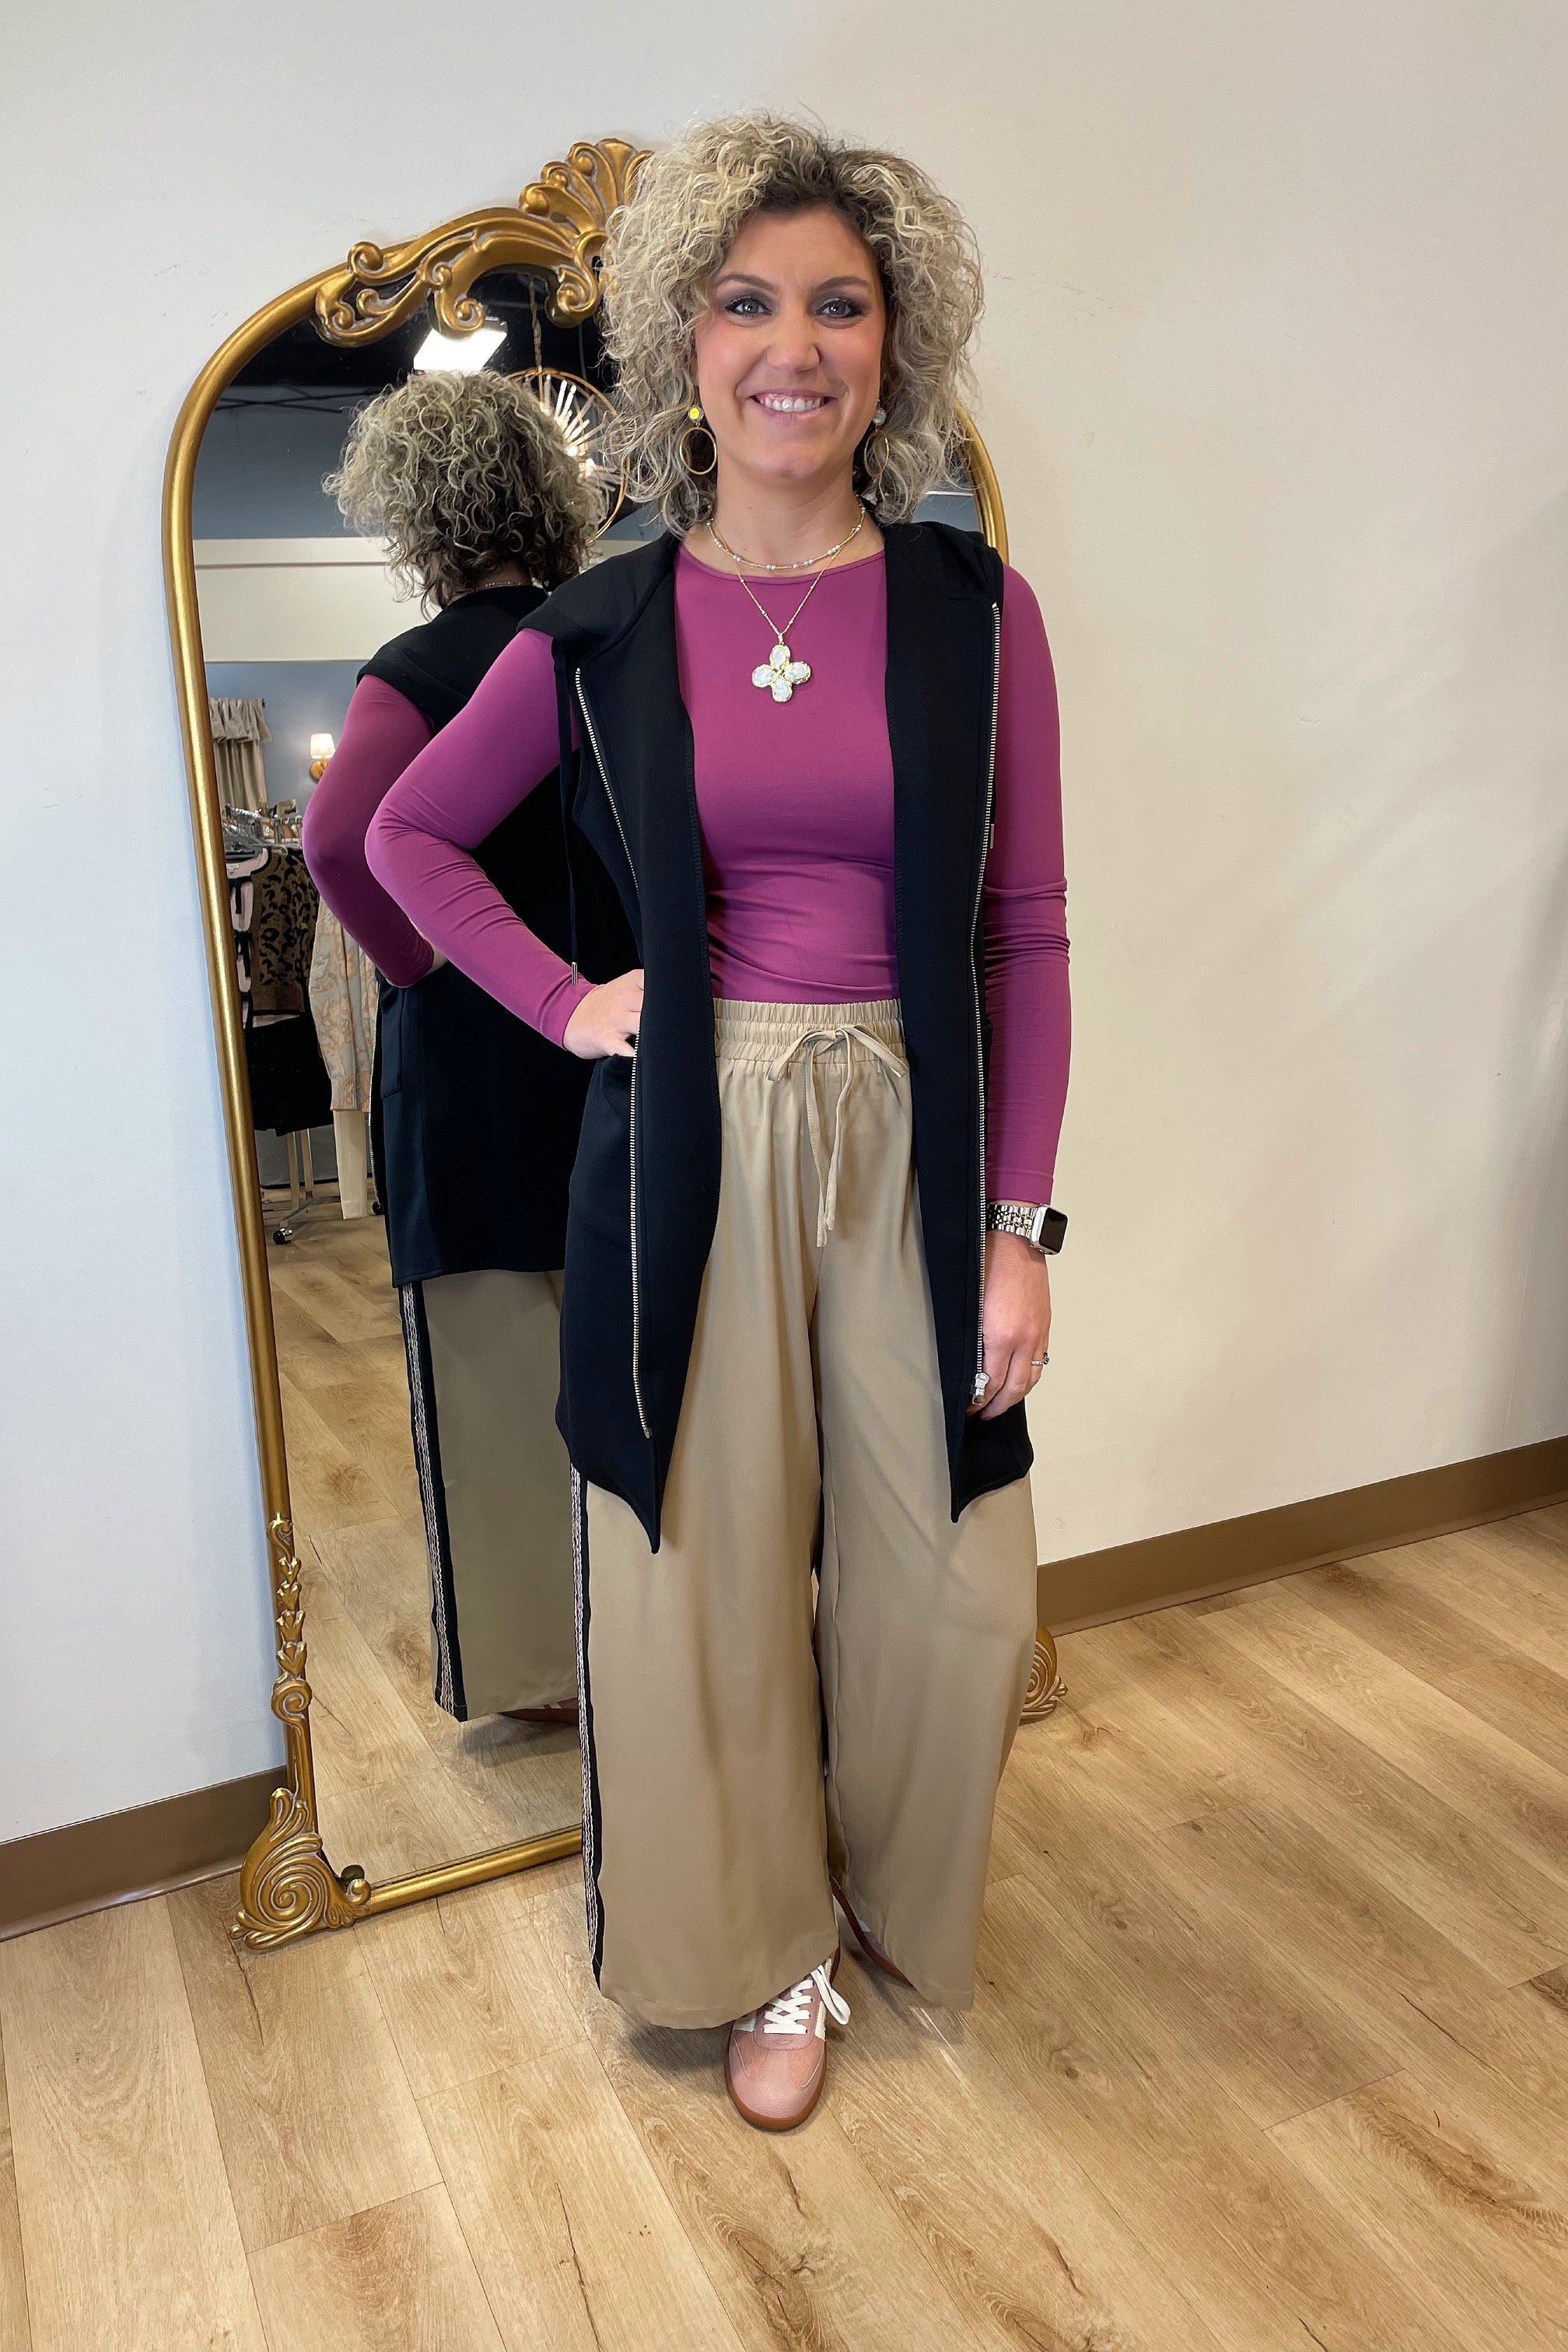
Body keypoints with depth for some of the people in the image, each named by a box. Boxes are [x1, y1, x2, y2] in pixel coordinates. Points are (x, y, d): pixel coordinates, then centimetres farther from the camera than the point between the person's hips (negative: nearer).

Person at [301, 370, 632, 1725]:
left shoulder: (417, 674, -12)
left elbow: (344, 841, -29)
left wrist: (420, 961, -13)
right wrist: (626, 958, 7)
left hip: (476, 1060, -5)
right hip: (623, 1048, 5)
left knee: (500, 1374, 9)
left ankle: (537, 1661, 24)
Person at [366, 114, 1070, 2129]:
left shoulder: (973, 609, 0)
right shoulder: (602, 631, 1)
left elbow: (1026, 938, 0)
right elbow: (409, 837, 13)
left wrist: (1019, 1225, -5)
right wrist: (564, 1000, -1)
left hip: (915, 1148, 1)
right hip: (690, 1152, 0)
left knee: (947, 1582, 8)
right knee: (711, 1569, 9)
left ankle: (901, 1892, 41)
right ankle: (768, 1954, 36)